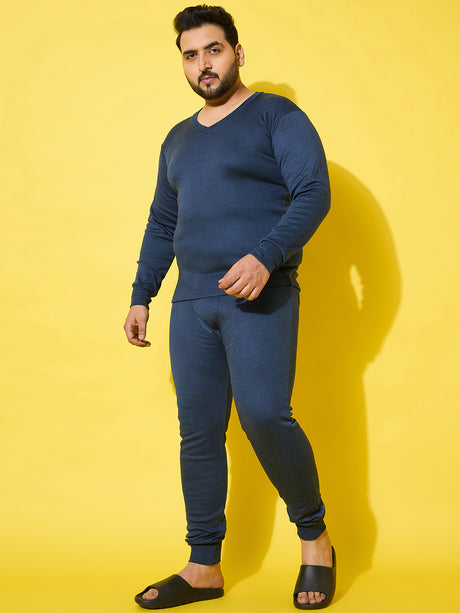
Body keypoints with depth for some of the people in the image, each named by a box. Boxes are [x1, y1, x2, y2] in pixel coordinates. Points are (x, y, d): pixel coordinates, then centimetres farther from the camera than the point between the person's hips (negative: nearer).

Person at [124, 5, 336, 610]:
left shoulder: (277, 116, 2)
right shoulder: (178, 140, 21)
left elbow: (313, 193, -9)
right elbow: (161, 224, 26)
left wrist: (265, 256, -23)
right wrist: (141, 296, 20)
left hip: (261, 295, -6)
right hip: (192, 300, 6)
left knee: (264, 416, -20)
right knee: (198, 434, 4)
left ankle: (315, 538, 3)